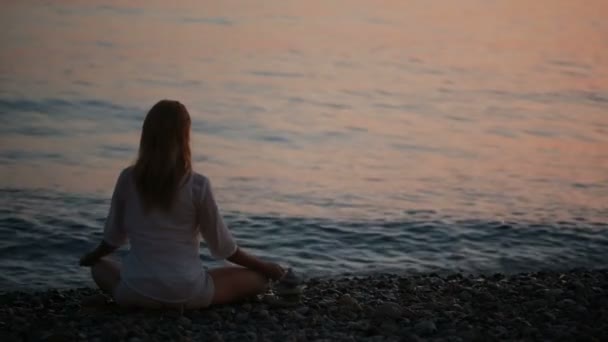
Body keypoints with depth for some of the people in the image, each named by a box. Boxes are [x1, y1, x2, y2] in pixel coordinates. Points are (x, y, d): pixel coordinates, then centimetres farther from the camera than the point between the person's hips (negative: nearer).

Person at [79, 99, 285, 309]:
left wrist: (92, 256, 32)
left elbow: (113, 237, 10)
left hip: (137, 292, 3)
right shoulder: (197, 186, -10)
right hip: (186, 293, -3)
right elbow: (223, 246, -2)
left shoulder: (128, 180, -3)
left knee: (100, 268, 35)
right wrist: (264, 266, 14)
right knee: (257, 278, 13)